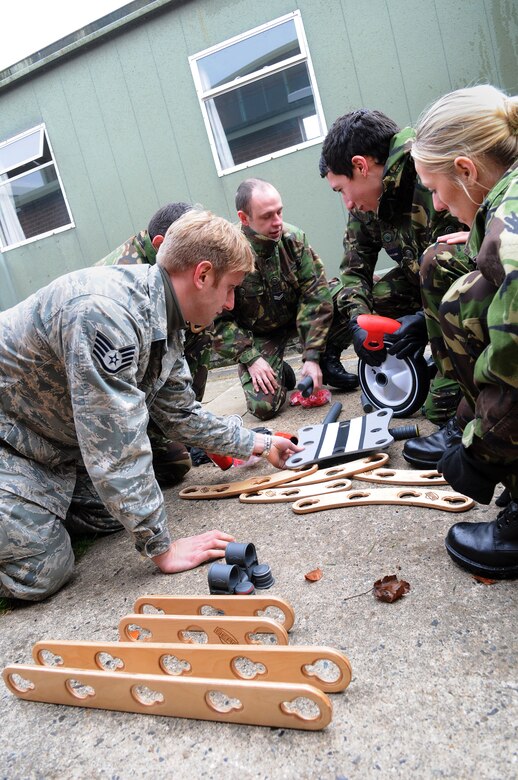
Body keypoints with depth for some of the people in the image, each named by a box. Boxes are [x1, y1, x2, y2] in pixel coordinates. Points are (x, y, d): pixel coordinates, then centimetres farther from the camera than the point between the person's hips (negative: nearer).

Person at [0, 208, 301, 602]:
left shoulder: (163, 320, -3)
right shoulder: (106, 311, -34)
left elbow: (180, 413, 9)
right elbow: (117, 446, -32)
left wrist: (259, 444, 13)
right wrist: (162, 547, -24)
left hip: (55, 440, 9)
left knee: (114, 514, 6)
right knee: (40, 574, -10)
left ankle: (37, 510, 23)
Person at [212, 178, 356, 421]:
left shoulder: (293, 238, -16)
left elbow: (314, 294, -18)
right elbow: (218, 320, -19)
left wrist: (312, 357, -24)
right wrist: (250, 358, -25)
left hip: (297, 315, 3)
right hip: (257, 335, -3)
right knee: (263, 406, -20)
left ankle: (326, 362, 1)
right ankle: (281, 373, 16)